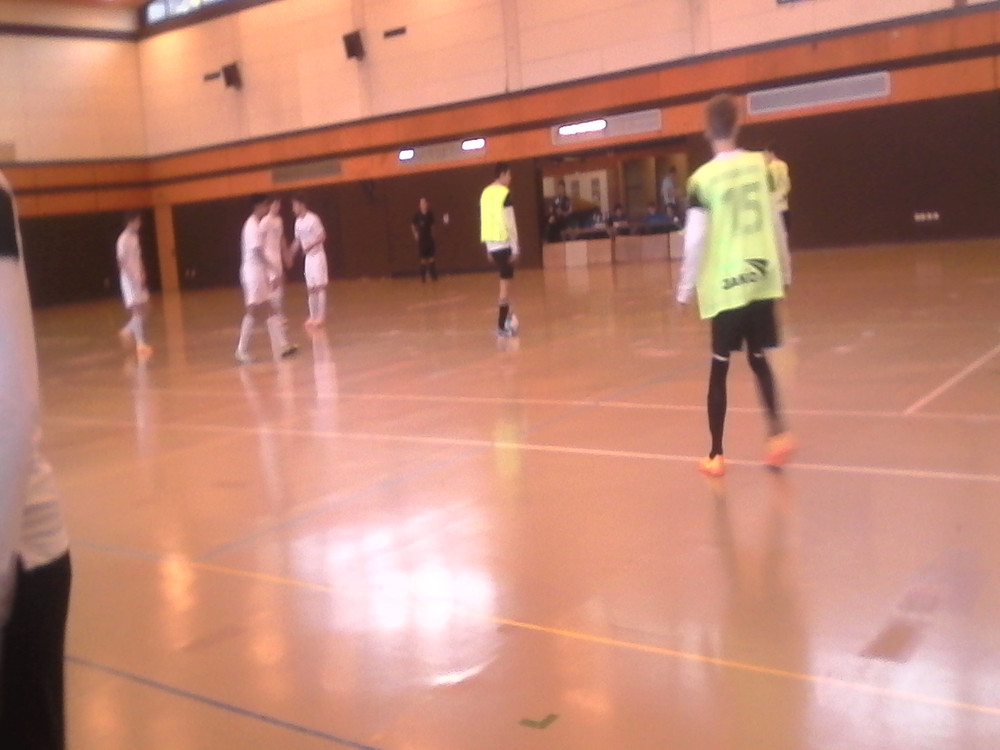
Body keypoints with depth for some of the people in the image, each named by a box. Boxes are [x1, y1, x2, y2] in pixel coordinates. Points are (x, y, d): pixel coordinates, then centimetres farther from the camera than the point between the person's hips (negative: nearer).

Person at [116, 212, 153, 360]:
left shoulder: (134, 237, 13)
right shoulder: (124, 239, -14)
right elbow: (122, 261, -18)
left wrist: (142, 274, 8)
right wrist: (132, 278, -22)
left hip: (138, 279, 9)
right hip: (130, 280, -9)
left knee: (144, 309, 10)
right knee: (138, 311, -9)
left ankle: (127, 331, 24)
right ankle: (140, 345, -6)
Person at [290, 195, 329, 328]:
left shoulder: (313, 219, -15)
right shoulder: (298, 222, 8)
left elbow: (322, 236, -15)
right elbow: (297, 240, 16)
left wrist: (310, 246, -24)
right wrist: (290, 254, 9)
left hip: (317, 255, -7)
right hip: (308, 257, 7)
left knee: (319, 286, -5)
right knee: (311, 288, 9)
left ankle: (321, 316, -2)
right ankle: (313, 316, 15)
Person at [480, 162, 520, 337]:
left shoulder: (485, 193, 13)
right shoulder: (505, 193, -10)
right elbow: (509, 223, -15)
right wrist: (515, 248, -12)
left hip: (491, 243, 7)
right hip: (504, 243, -7)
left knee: (505, 279, 20)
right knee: (505, 282, -3)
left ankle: (505, 316, 20)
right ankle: (502, 326, -2)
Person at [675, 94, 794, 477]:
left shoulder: (702, 179, -8)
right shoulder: (760, 165, 4)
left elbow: (695, 240, -11)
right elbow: (776, 223, 10)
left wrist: (685, 289, -2)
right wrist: (785, 269, 21)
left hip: (725, 286, -3)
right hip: (762, 279, 3)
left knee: (719, 367, 5)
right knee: (759, 359, 17)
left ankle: (716, 455, 9)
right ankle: (778, 433, 4)